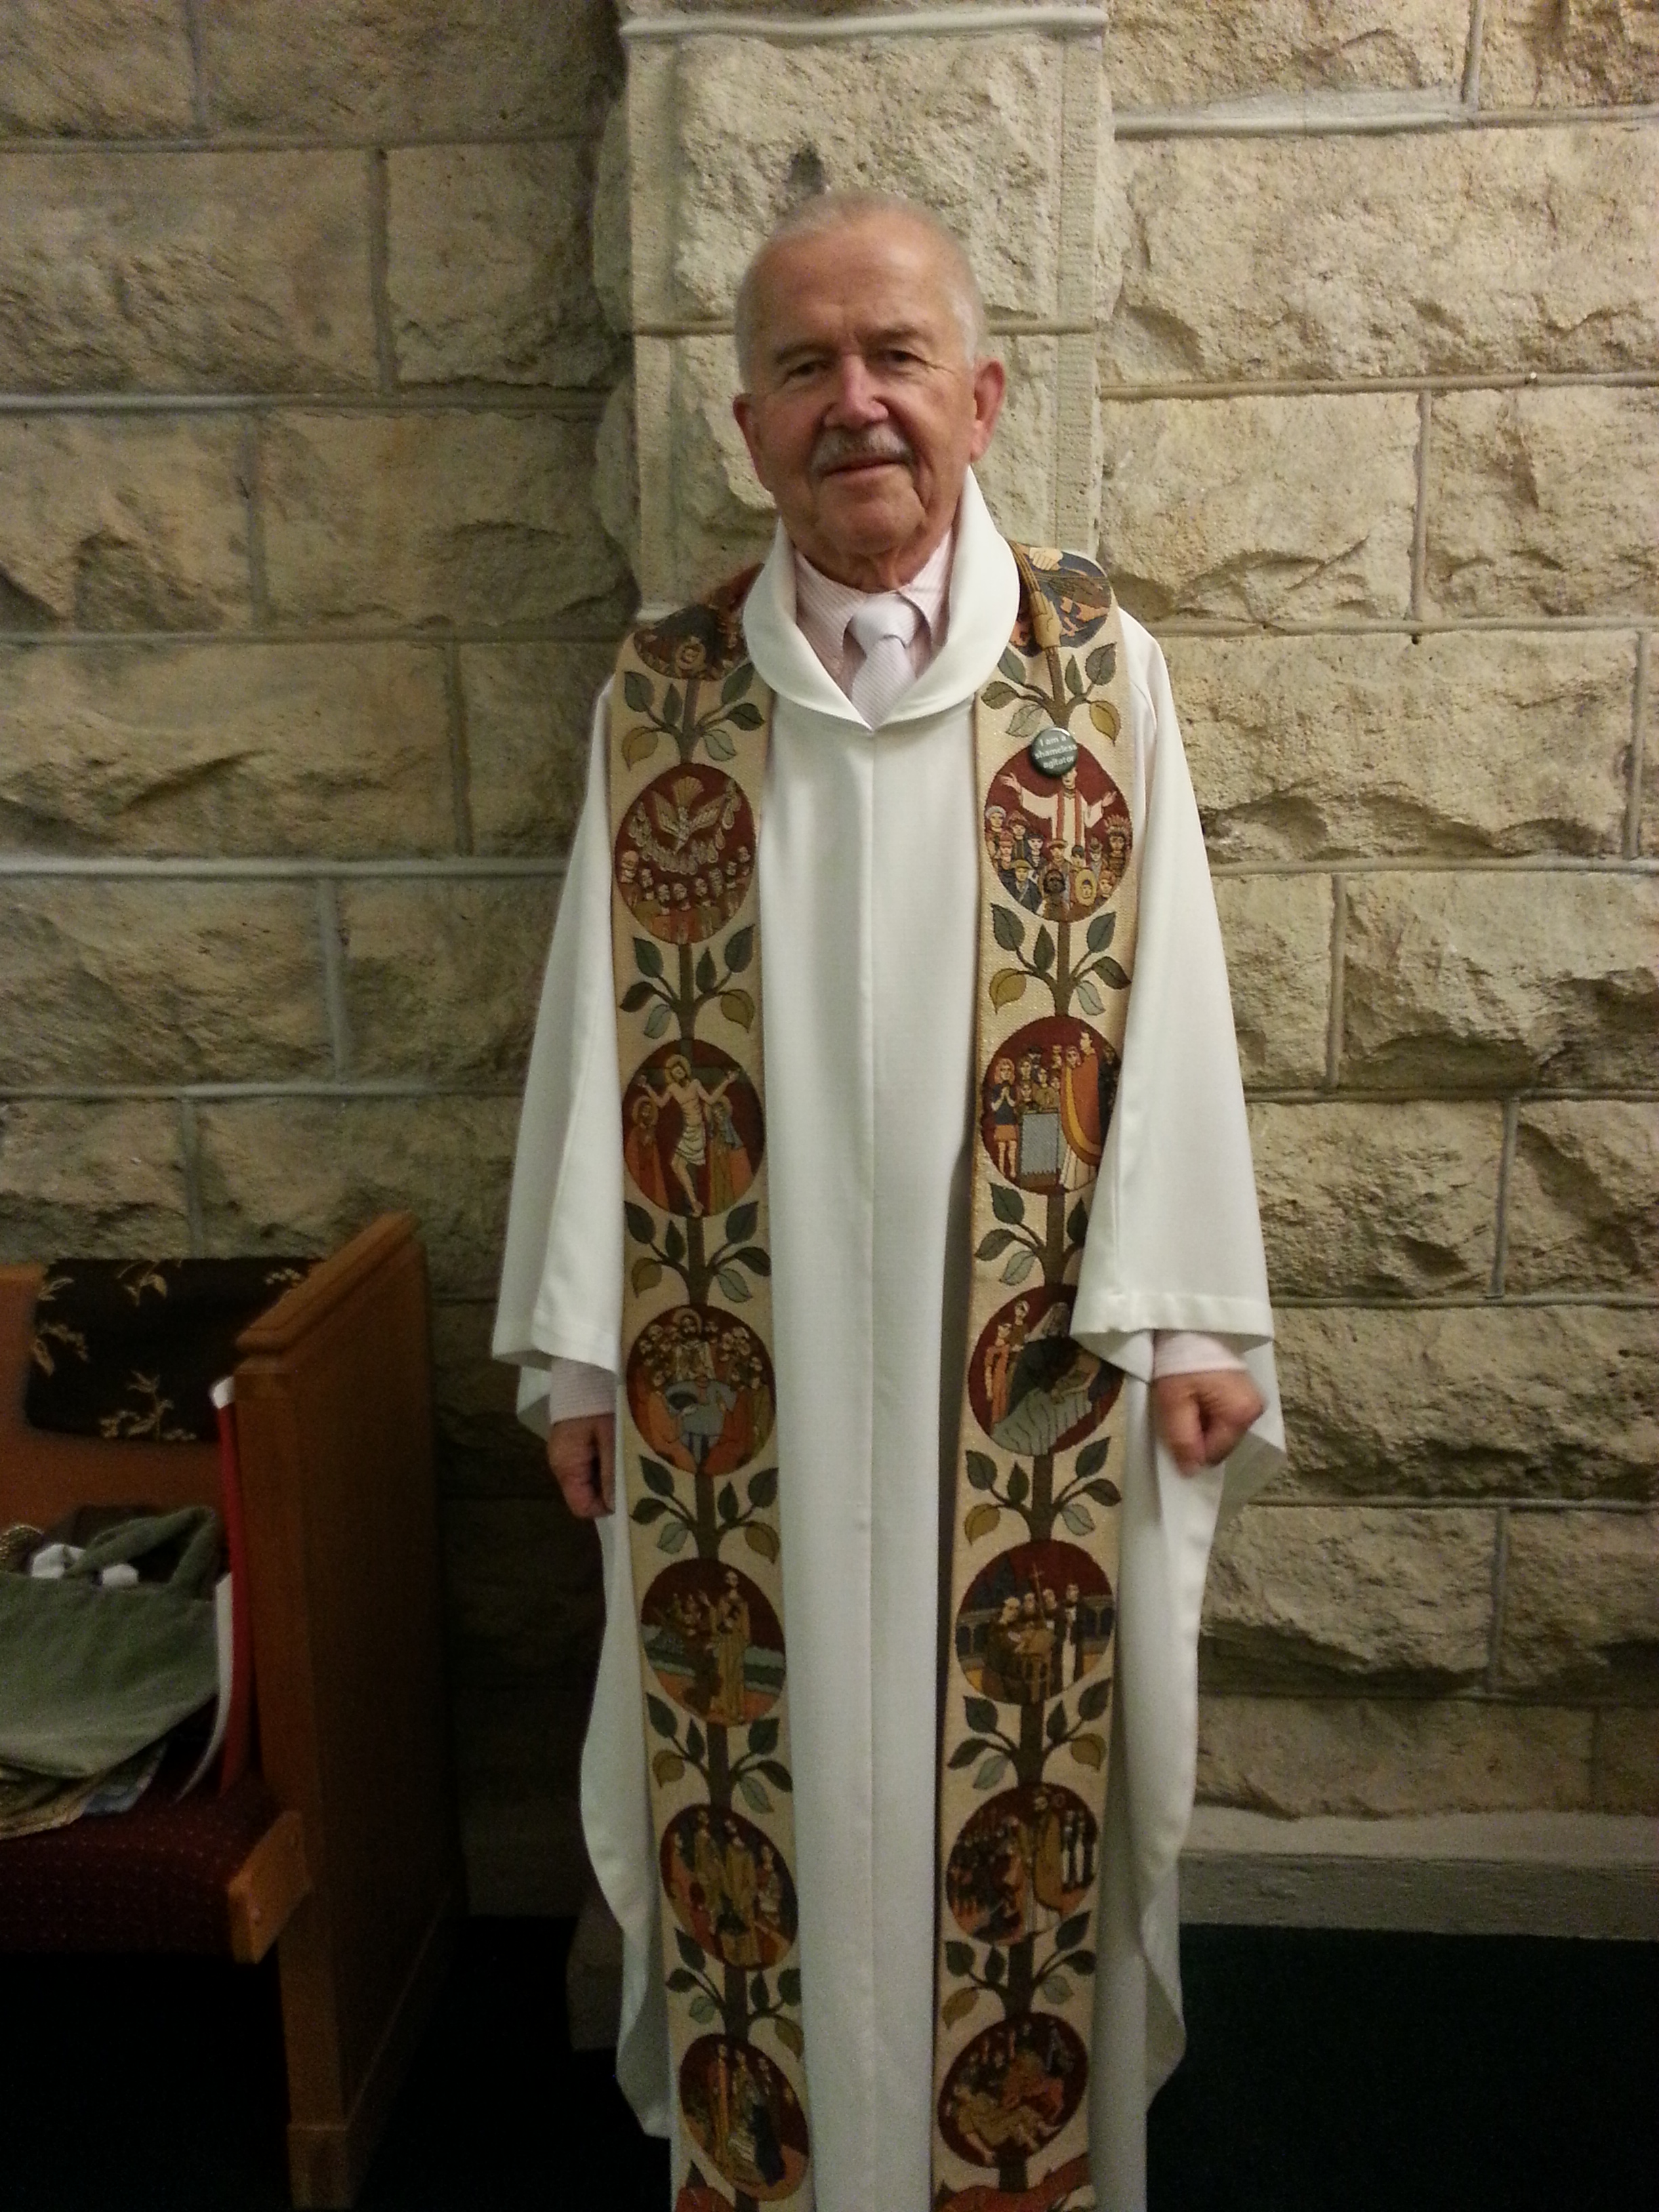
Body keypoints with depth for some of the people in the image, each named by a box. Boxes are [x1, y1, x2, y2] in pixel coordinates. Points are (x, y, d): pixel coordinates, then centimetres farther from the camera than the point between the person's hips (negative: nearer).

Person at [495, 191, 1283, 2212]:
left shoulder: (1103, 673, -2)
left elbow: (1168, 1000, -2)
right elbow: (603, 1023, 1)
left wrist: (1188, 1314, -4)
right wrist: (580, 1343, 2)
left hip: (1026, 1340, 0)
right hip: (750, 1341, 1)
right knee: (772, 1759, 14)